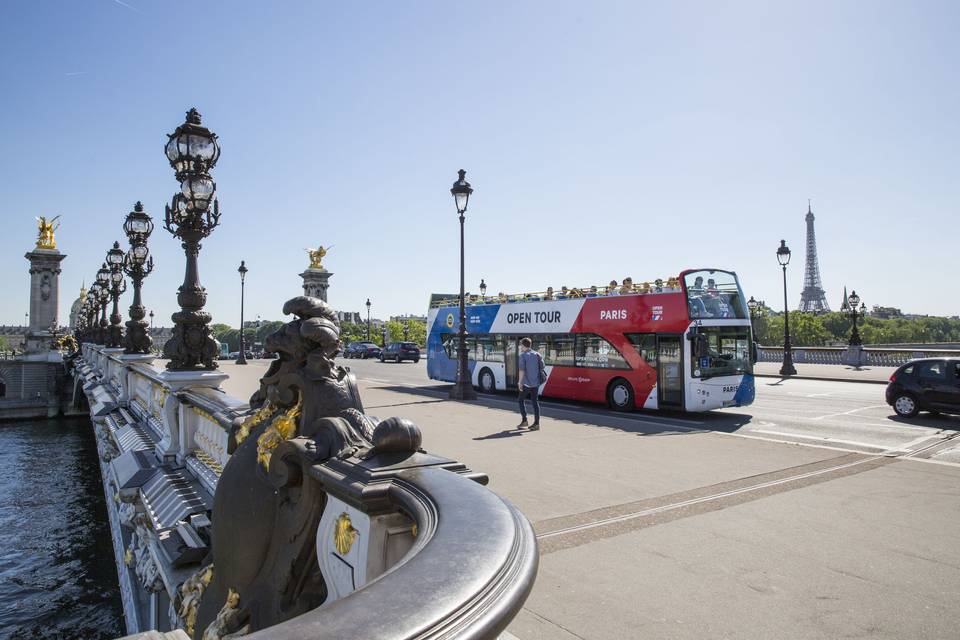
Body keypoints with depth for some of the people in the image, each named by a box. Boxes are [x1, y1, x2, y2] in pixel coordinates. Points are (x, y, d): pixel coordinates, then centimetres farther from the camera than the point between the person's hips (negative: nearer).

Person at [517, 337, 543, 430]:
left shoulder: (523, 355, -10)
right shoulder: (537, 355, 8)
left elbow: (521, 370, -17)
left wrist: (520, 382, -14)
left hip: (526, 383, -5)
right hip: (536, 382, 5)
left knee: (522, 400, 11)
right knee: (535, 401, 8)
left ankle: (524, 420, 7)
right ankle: (536, 423, 6)